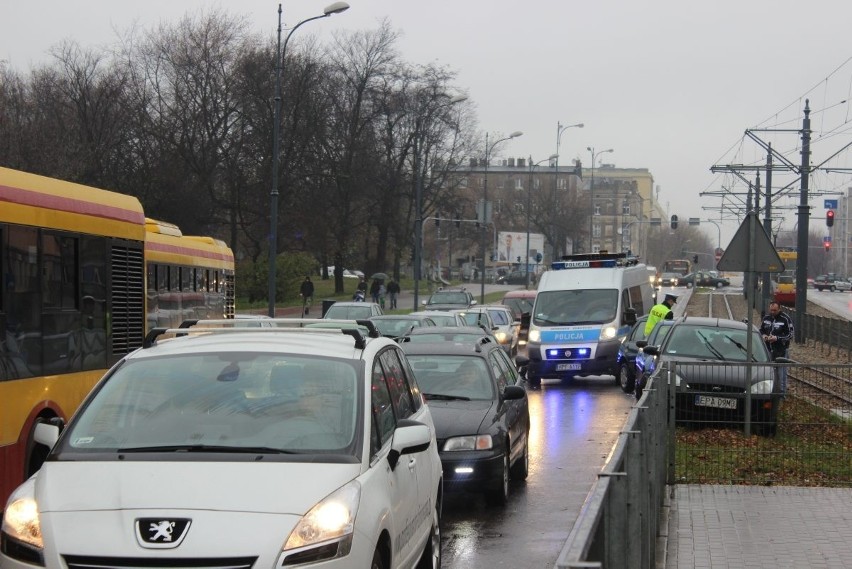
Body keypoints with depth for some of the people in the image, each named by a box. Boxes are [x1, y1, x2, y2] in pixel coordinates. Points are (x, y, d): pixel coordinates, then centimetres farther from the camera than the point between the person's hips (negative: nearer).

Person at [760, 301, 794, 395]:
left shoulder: (786, 319, -8)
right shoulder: (766, 318, 9)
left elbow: (790, 335, -8)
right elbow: (761, 330, 20)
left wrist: (777, 338, -20)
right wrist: (763, 336, -3)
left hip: (781, 351, -5)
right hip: (768, 349, 5)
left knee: (781, 372, -1)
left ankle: (782, 392, 7)